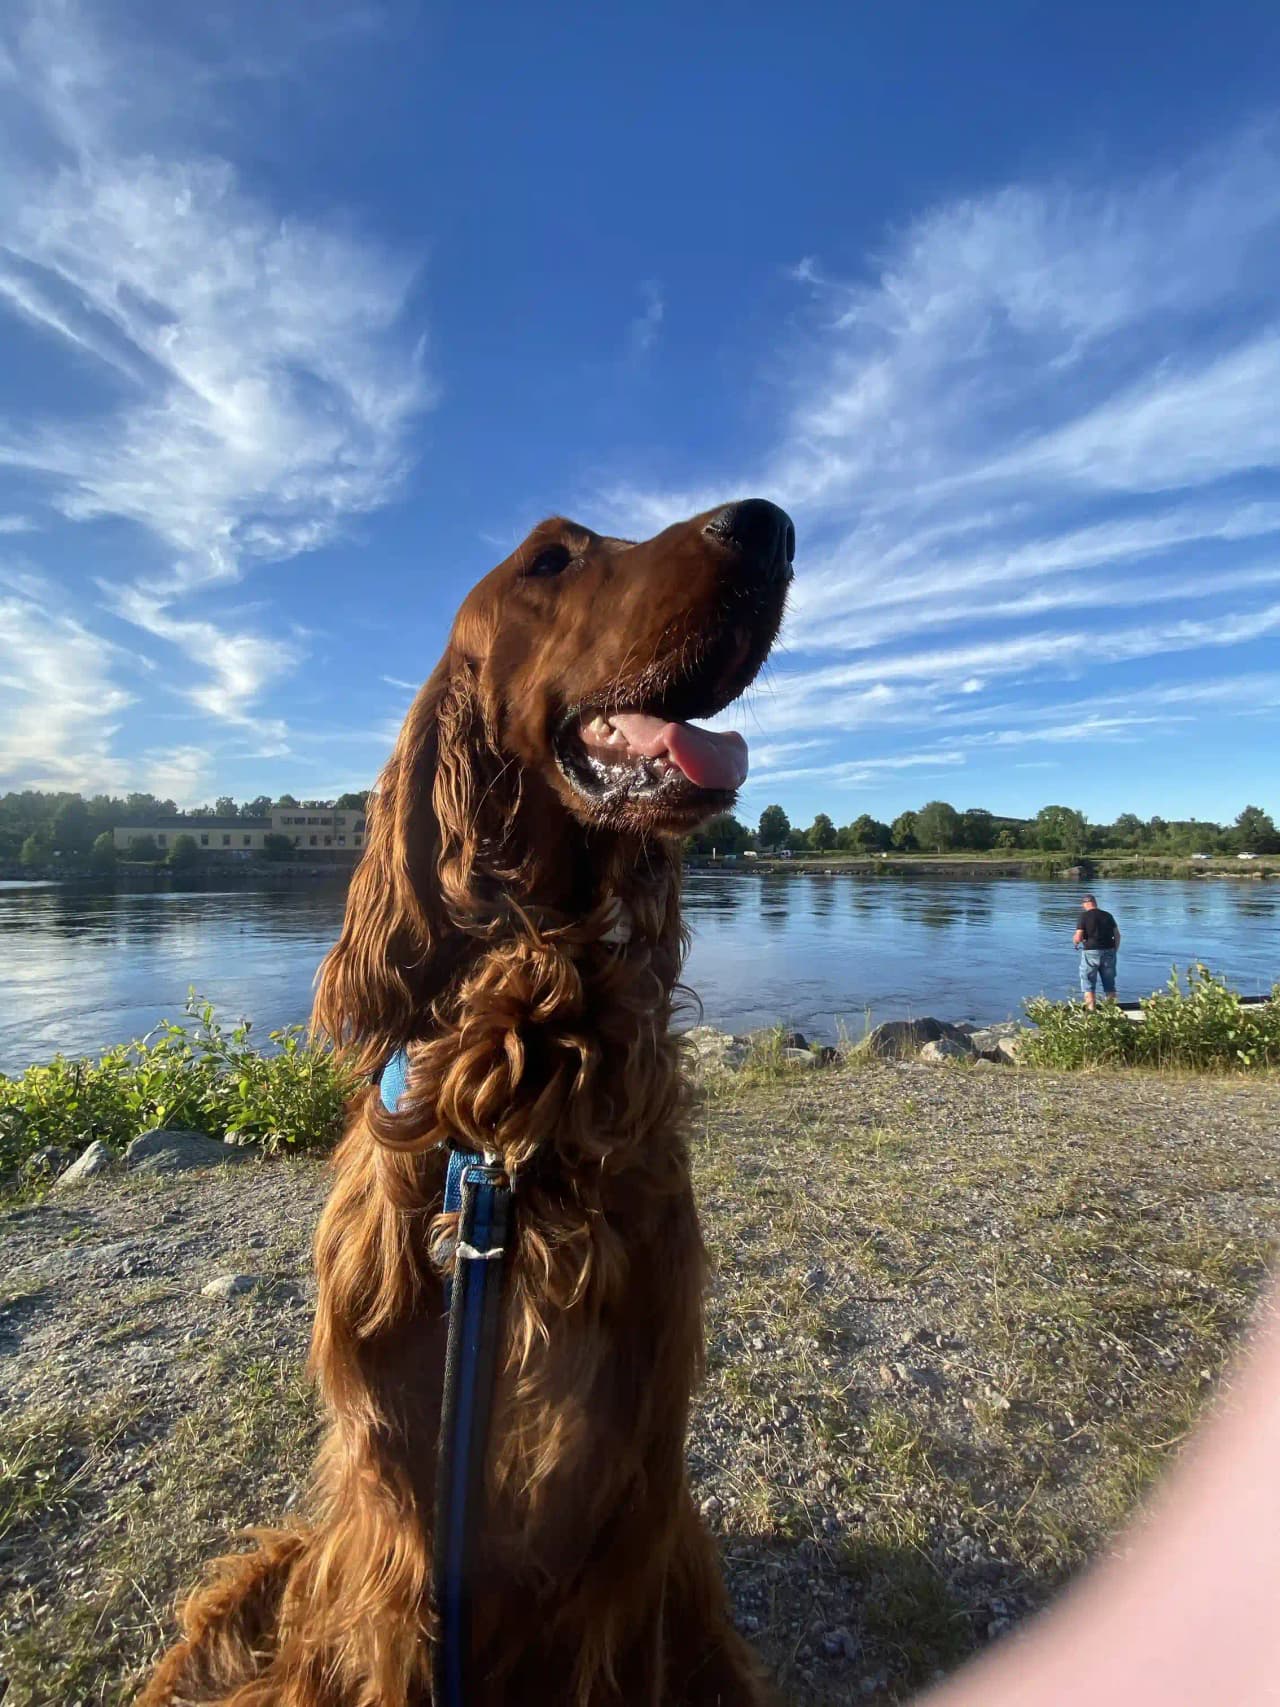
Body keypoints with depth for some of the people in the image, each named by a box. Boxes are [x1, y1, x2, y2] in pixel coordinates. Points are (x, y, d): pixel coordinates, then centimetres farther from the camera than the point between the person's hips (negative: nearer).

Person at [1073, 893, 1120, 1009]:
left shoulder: (1084, 916, -6)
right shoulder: (1108, 915, 9)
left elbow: (1078, 938, -12)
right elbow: (1117, 935, 9)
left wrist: (1075, 941, 10)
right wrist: (1114, 951, 17)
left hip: (1091, 952, -5)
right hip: (1108, 952, 5)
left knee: (1089, 986, 3)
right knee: (1110, 985, 15)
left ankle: (1091, 1011, -1)